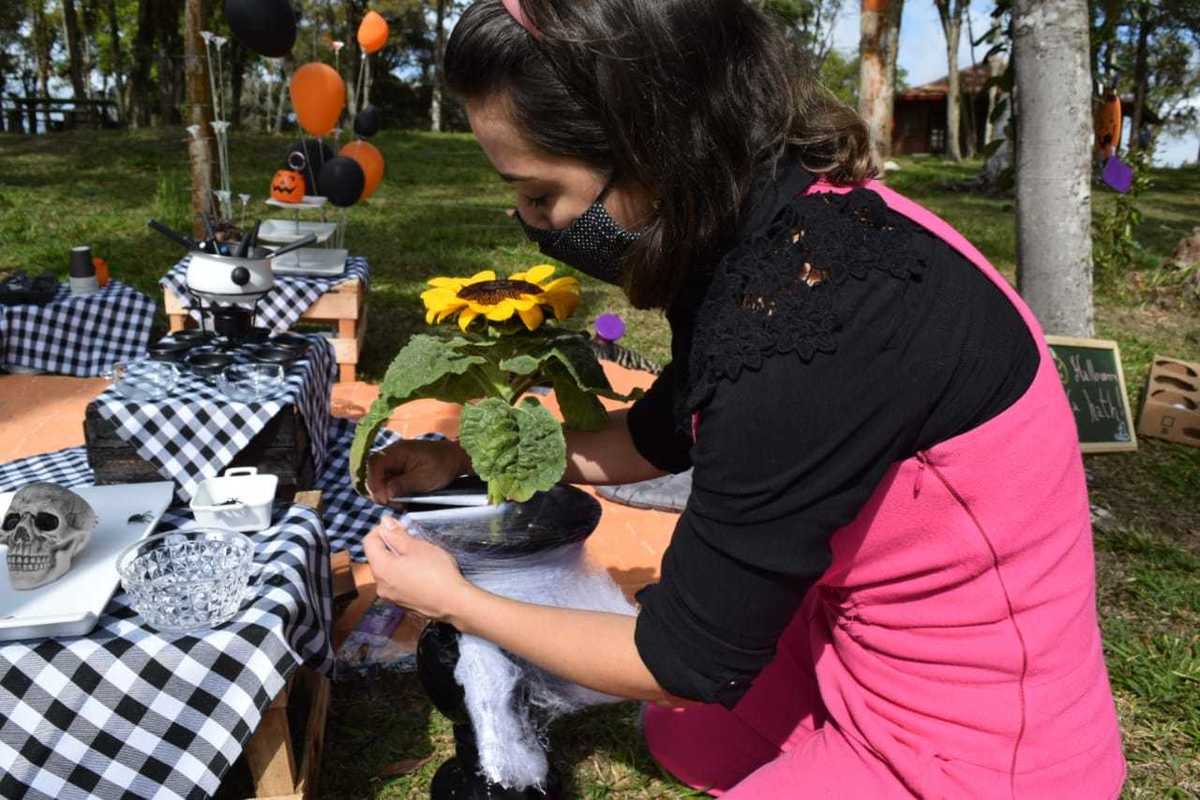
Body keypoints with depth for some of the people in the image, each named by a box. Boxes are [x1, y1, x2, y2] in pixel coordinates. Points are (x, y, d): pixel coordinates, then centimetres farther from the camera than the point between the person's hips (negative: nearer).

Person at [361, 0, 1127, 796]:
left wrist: (456, 601, -8)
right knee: (679, 731, 26)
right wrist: (465, 457, 8)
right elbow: (662, 432, 12)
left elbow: (688, 659, -22)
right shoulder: (759, 226, -7)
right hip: (864, 644, 9)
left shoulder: (808, 322, -35)